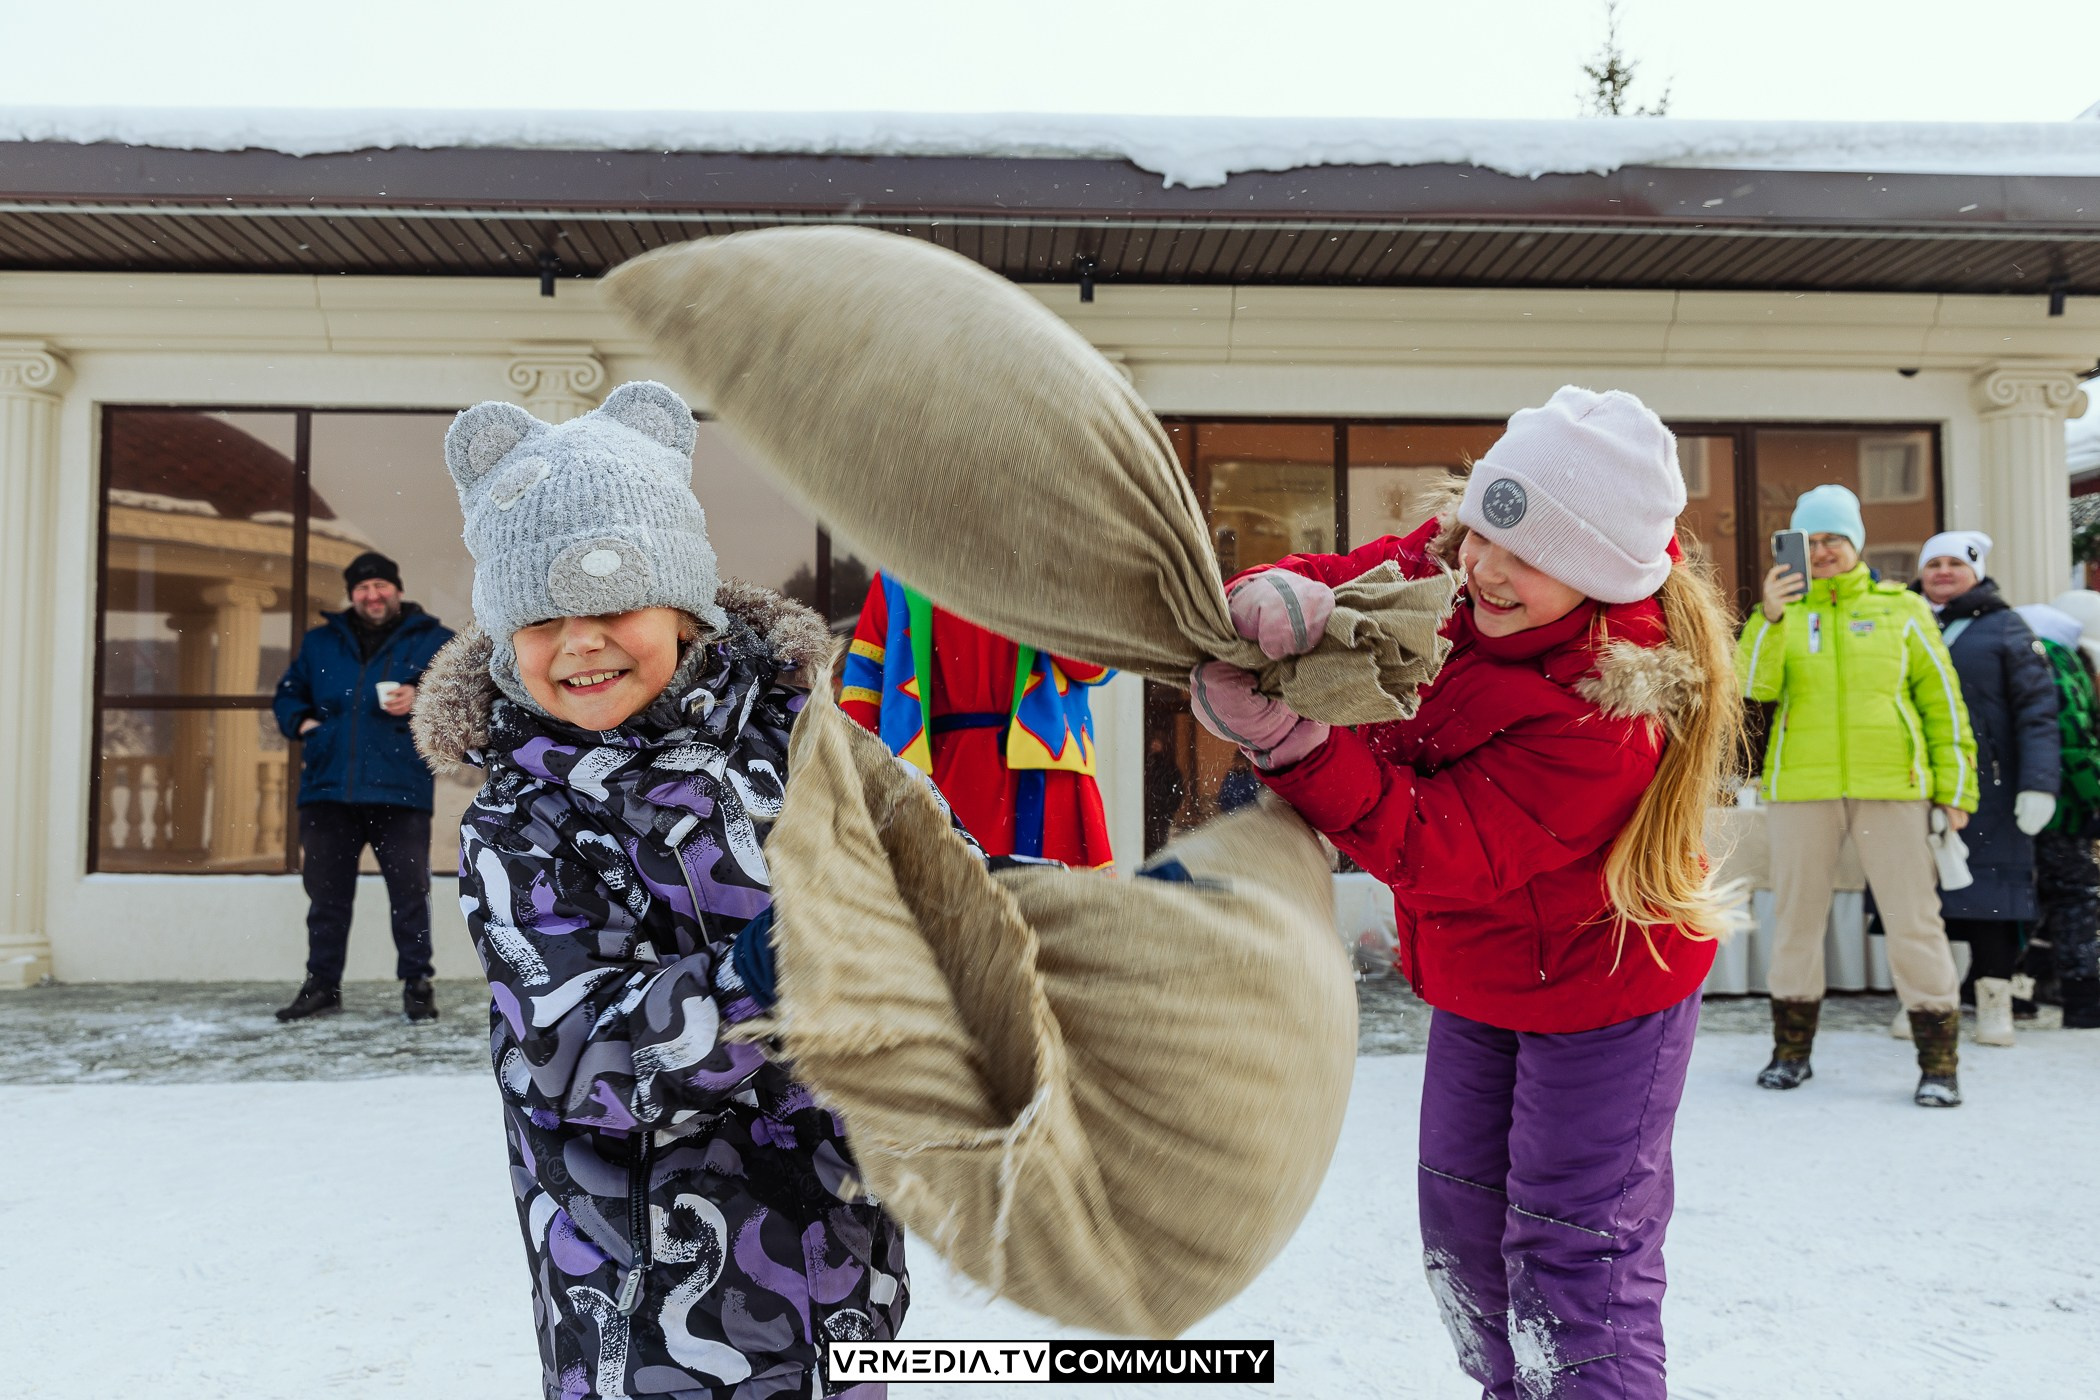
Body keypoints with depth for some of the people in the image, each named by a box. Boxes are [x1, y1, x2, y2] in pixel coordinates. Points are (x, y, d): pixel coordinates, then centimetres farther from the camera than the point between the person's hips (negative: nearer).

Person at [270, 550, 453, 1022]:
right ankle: (322, 985, 20)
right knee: (326, 894, 9)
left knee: (409, 893, -2)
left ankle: (417, 984, 8)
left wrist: (423, 700, -15)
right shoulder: (320, 642, 18)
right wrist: (301, 722, 6)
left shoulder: (433, 640, 7)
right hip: (327, 789, 4)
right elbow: (288, 694, 27)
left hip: (400, 791, -3)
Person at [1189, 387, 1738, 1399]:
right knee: (1463, 1234, 21)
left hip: (1595, 987, -8)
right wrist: (1276, 596, -39)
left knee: (1572, 1260, -2)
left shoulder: (1608, 710, -35)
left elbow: (1434, 847, -36)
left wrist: (1286, 740, -48)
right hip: (1478, 974, 8)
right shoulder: (1446, 572, -13)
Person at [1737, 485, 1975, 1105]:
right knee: (1797, 916, 9)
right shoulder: (1782, 613, 8)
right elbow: (1752, 689, -7)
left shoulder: (1901, 609, 7)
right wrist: (1768, 618, -19)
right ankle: (1791, 1050, 22)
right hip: (1801, 786, 1)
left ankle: (1938, 1062, 9)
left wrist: (1955, 787, 3)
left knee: (1913, 920, -1)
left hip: (1892, 786, -1)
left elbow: (1943, 700, 9)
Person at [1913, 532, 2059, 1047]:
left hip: (1987, 790, -2)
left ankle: (1995, 1001, 6)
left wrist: (2038, 783, -13)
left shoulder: (2004, 628, 5)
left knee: (1990, 887, -2)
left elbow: (2037, 710, -2)